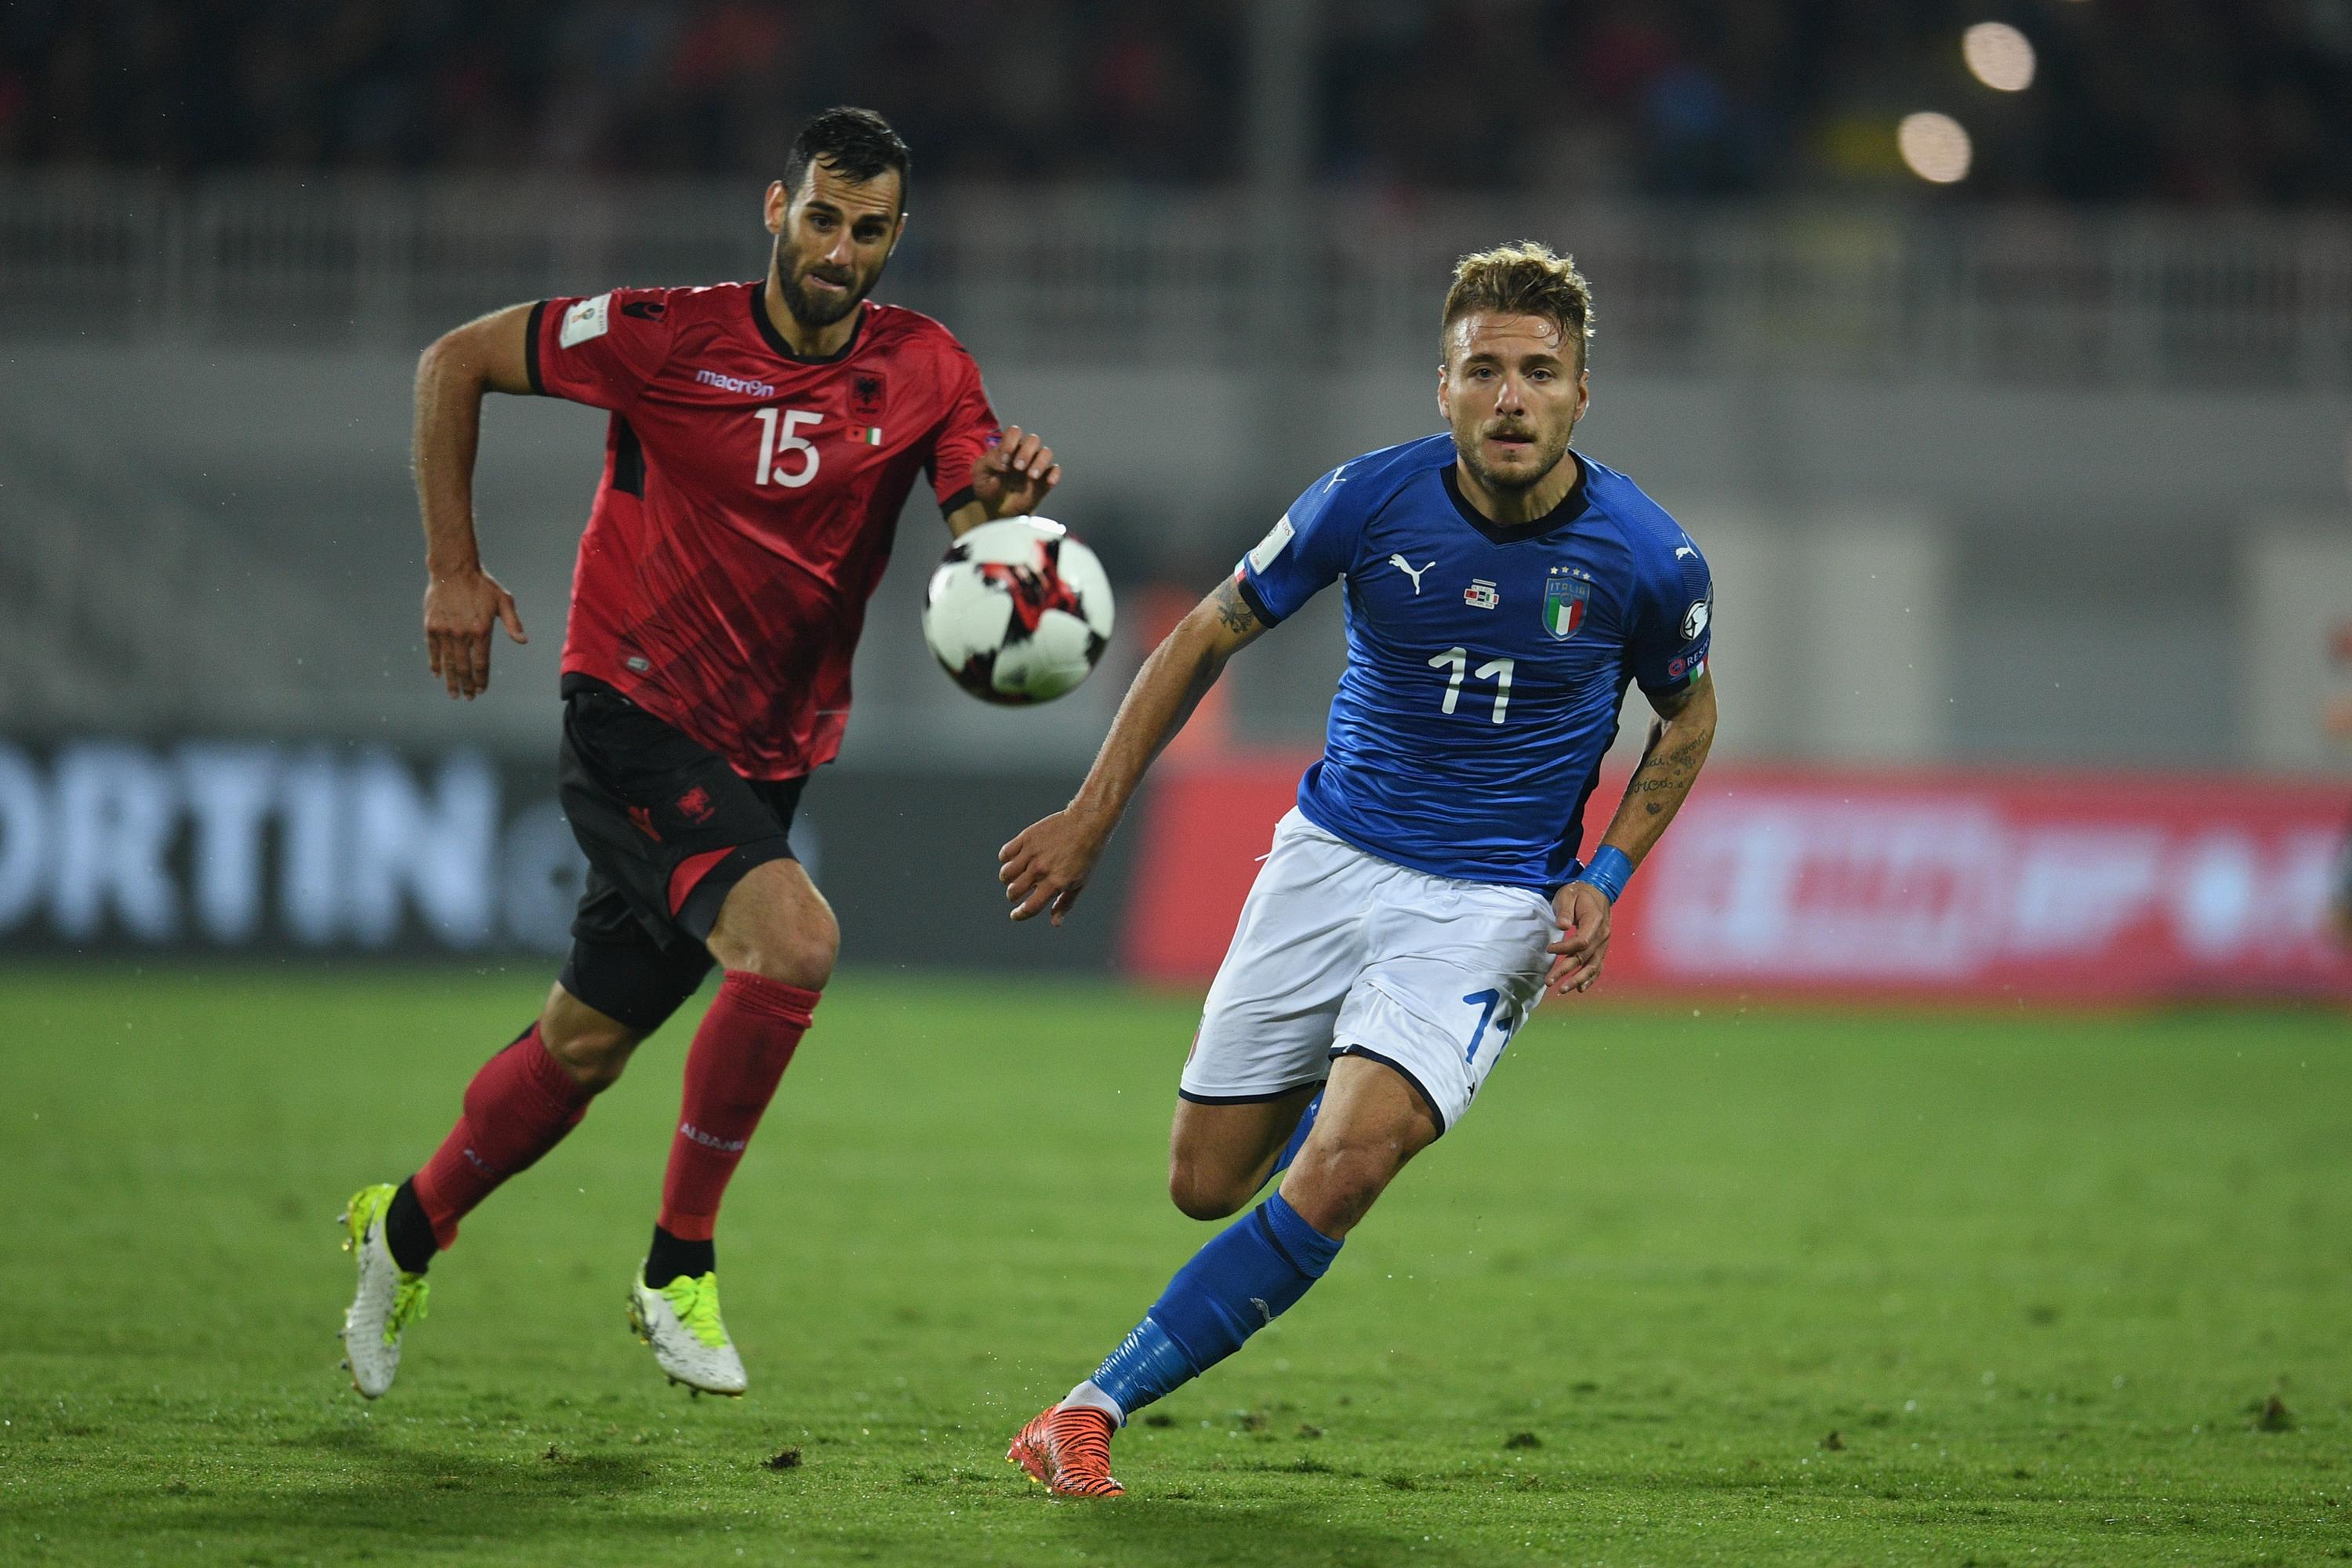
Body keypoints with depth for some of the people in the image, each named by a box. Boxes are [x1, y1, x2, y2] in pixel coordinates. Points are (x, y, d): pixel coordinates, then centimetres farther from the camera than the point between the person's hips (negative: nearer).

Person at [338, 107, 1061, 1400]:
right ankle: (678, 1267, -13)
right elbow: (455, 362, -2)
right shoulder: (668, 337, -12)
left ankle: (406, 1232, 38)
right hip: (632, 721, -5)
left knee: (583, 1049, 13)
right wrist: (453, 568, -5)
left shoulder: (924, 371, -1)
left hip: (765, 760, 5)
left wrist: (1007, 505, -34)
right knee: (792, 944, -28)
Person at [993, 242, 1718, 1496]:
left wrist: (1603, 881, -5)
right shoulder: (1371, 500, -13)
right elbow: (1208, 637, 2)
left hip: (1494, 904, -2)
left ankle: (1103, 1400, -13)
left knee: (1340, 1171, -24)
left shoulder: (1647, 559, -13)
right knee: (1208, 1184, 7)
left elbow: (1687, 715, 8)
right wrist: (1091, 818, 1)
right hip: (1332, 859, 2)